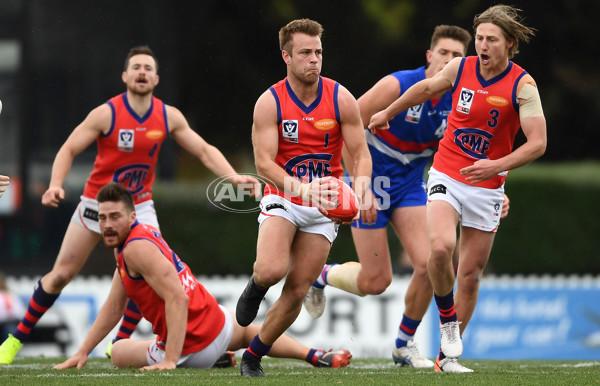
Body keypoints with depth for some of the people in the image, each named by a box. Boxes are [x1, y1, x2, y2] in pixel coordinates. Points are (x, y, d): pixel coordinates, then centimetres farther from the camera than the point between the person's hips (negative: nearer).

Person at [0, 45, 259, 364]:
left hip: (139, 205, 3)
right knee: (61, 274, 0)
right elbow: (69, 149, -11)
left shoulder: (169, 117, -6)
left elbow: (205, 151, 0)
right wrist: (55, 185, -27)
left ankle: (120, 345, 4)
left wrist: (234, 177, -14)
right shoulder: (106, 114, -15)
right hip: (97, 203, -3)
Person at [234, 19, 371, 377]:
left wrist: (360, 188, -25)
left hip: (324, 206, 2)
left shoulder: (341, 99, -7)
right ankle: (255, 288, 10)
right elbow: (264, 162, -17)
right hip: (282, 199, -2)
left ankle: (253, 357, 16)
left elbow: (361, 153, -4)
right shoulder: (270, 103, -11)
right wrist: (302, 188, -33)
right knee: (272, 270, -28)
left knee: (297, 292, -2)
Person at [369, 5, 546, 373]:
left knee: (470, 274, 4)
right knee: (441, 247, -26)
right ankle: (448, 318, 0)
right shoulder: (460, 68, -3)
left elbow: (538, 143, -17)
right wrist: (388, 113, 31)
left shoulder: (523, 86, -12)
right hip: (446, 176, 1)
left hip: (487, 187, -1)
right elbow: (426, 88, 18)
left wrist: (497, 166, -31)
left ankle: (447, 355, 17)